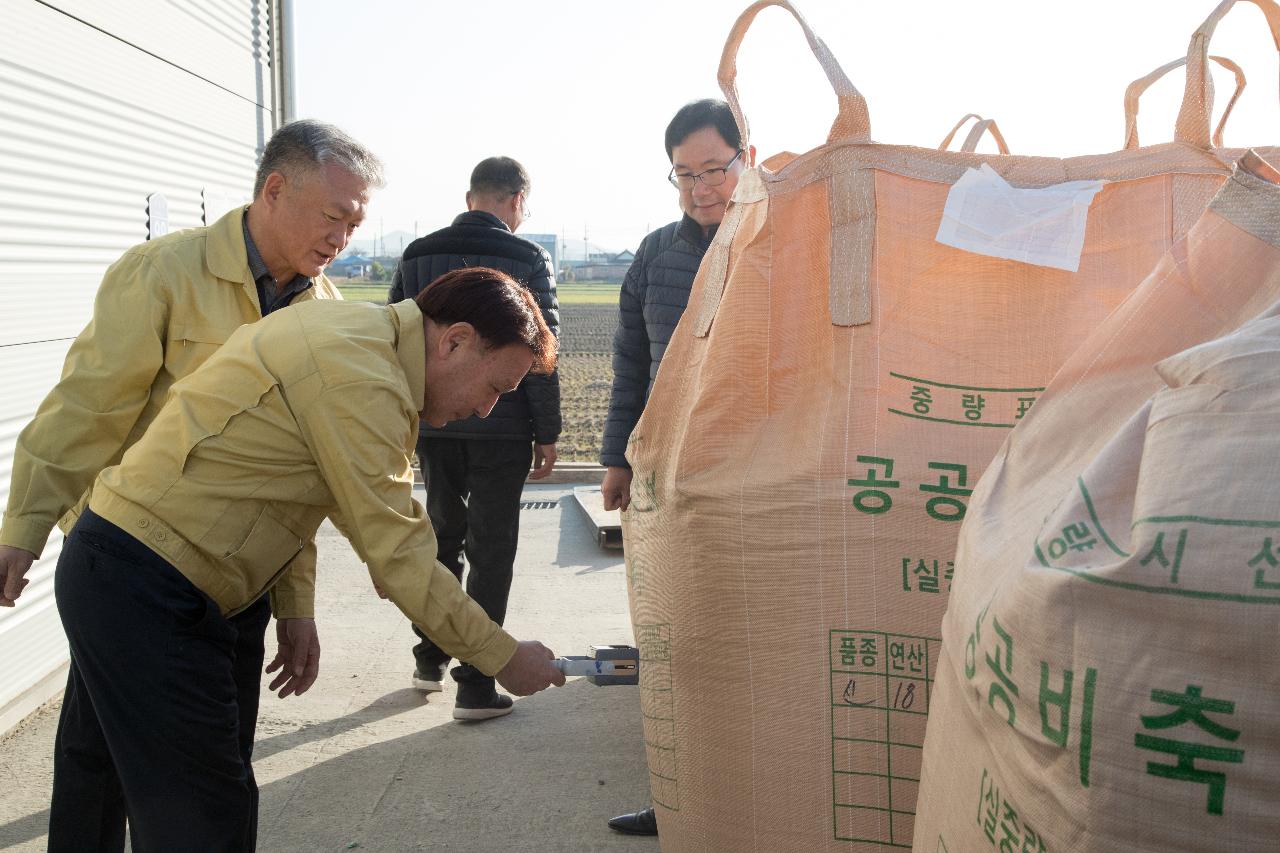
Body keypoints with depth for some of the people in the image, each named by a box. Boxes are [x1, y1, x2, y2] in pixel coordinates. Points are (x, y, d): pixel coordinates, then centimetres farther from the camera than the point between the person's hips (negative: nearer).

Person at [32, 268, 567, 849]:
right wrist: (502, 658, -9)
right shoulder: (362, 380, -22)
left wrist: (295, 611, 14)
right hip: (141, 589, -10)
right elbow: (397, 556, -19)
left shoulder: (354, 330, 9)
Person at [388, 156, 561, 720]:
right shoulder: (527, 259, -6)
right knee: (491, 550, 3)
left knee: (443, 534, 21)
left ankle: (430, 659, 29)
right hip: (502, 429, -4)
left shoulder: (417, 255, 6)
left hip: (432, 423, 4)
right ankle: (475, 685, 4)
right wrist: (546, 433, -2)